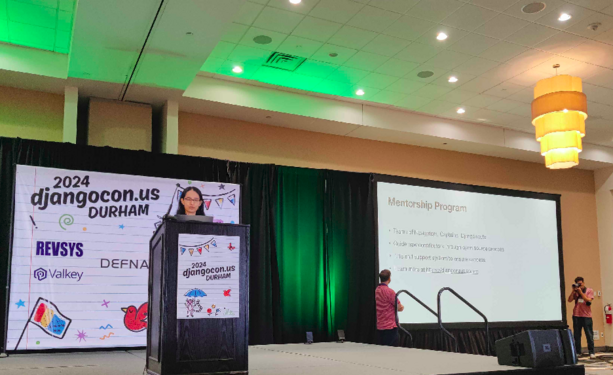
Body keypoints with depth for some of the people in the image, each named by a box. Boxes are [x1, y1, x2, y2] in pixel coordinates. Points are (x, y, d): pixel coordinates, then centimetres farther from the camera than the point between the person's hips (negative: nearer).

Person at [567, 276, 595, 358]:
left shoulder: (589, 290, 4)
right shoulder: (575, 291, 11)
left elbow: (588, 300, -11)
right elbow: (569, 300, 0)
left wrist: (580, 291, -12)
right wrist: (573, 290, -6)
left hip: (586, 316, -3)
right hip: (576, 315, 3)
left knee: (589, 335, -3)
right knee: (577, 335, 4)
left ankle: (591, 352, 2)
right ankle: (577, 352, 9)